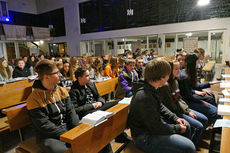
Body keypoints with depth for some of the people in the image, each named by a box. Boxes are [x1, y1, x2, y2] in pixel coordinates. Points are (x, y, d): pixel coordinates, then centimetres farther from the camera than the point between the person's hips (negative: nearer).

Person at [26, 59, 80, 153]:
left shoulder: (62, 91, 5)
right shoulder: (34, 98, -12)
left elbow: (71, 112, 3)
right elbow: (44, 126, -15)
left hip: (68, 127, 5)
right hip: (49, 136, -5)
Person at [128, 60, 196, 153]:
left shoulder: (149, 88, -1)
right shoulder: (144, 97, -32)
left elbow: (160, 107, 14)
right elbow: (156, 128, -24)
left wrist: (175, 118, 3)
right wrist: (177, 128, -10)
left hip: (153, 124, 10)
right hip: (144, 136, -10)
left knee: (186, 126, 20)